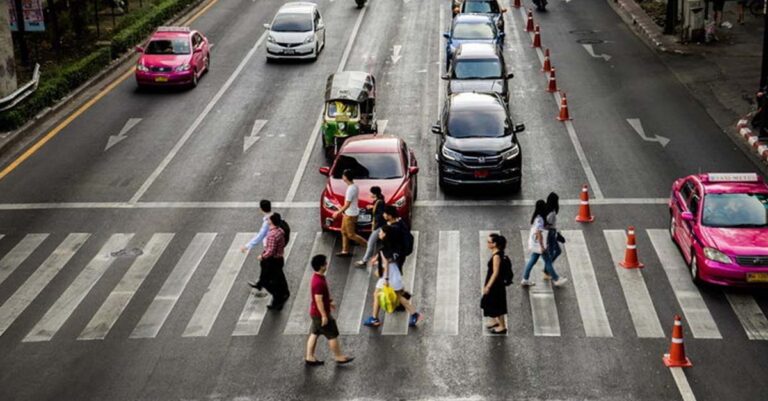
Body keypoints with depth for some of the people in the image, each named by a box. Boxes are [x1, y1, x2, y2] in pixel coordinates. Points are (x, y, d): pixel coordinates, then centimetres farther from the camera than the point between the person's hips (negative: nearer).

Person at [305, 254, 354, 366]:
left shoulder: (318, 277, 3)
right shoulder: (319, 282, -29)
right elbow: (318, 300, -27)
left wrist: (329, 302, 28)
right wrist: (324, 315, -23)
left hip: (315, 313, 10)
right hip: (320, 314, -10)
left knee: (314, 334, 16)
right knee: (333, 335, 5)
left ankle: (309, 357, 23)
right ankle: (338, 357, 18)